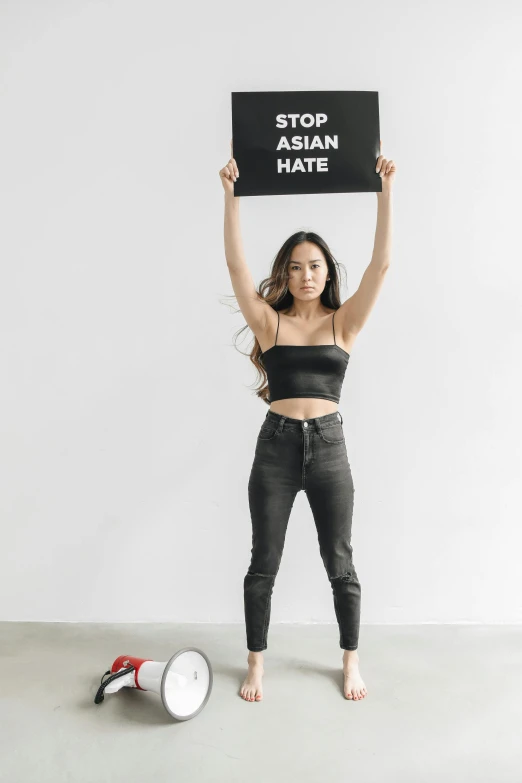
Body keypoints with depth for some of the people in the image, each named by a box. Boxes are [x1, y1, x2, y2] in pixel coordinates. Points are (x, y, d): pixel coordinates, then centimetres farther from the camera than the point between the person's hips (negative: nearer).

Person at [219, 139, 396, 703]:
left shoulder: (344, 322, 2)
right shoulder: (269, 322, 1)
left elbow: (381, 262, -6)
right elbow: (235, 263, -8)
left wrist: (384, 188, -9)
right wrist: (231, 194, -13)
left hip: (328, 445, 0)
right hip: (276, 445, 0)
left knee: (339, 563, 12)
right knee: (263, 564, 9)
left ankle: (351, 661, 33)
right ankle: (256, 662, 29)